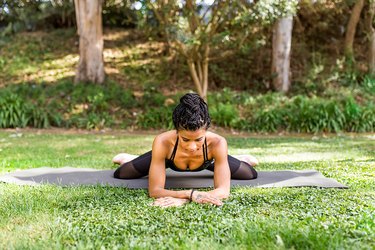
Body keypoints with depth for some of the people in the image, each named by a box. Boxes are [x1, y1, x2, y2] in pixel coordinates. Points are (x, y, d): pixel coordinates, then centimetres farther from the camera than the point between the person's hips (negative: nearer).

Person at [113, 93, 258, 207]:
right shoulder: (162, 142, -47)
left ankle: (240, 159, 50)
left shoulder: (217, 143, -46)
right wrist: (191, 194, -62)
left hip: (206, 160, 1)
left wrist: (183, 199, -61)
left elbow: (223, 190, -46)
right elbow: (154, 190, -44)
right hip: (170, 158, 0)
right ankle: (128, 158, 48)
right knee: (120, 174, 9)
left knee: (251, 175, 12)